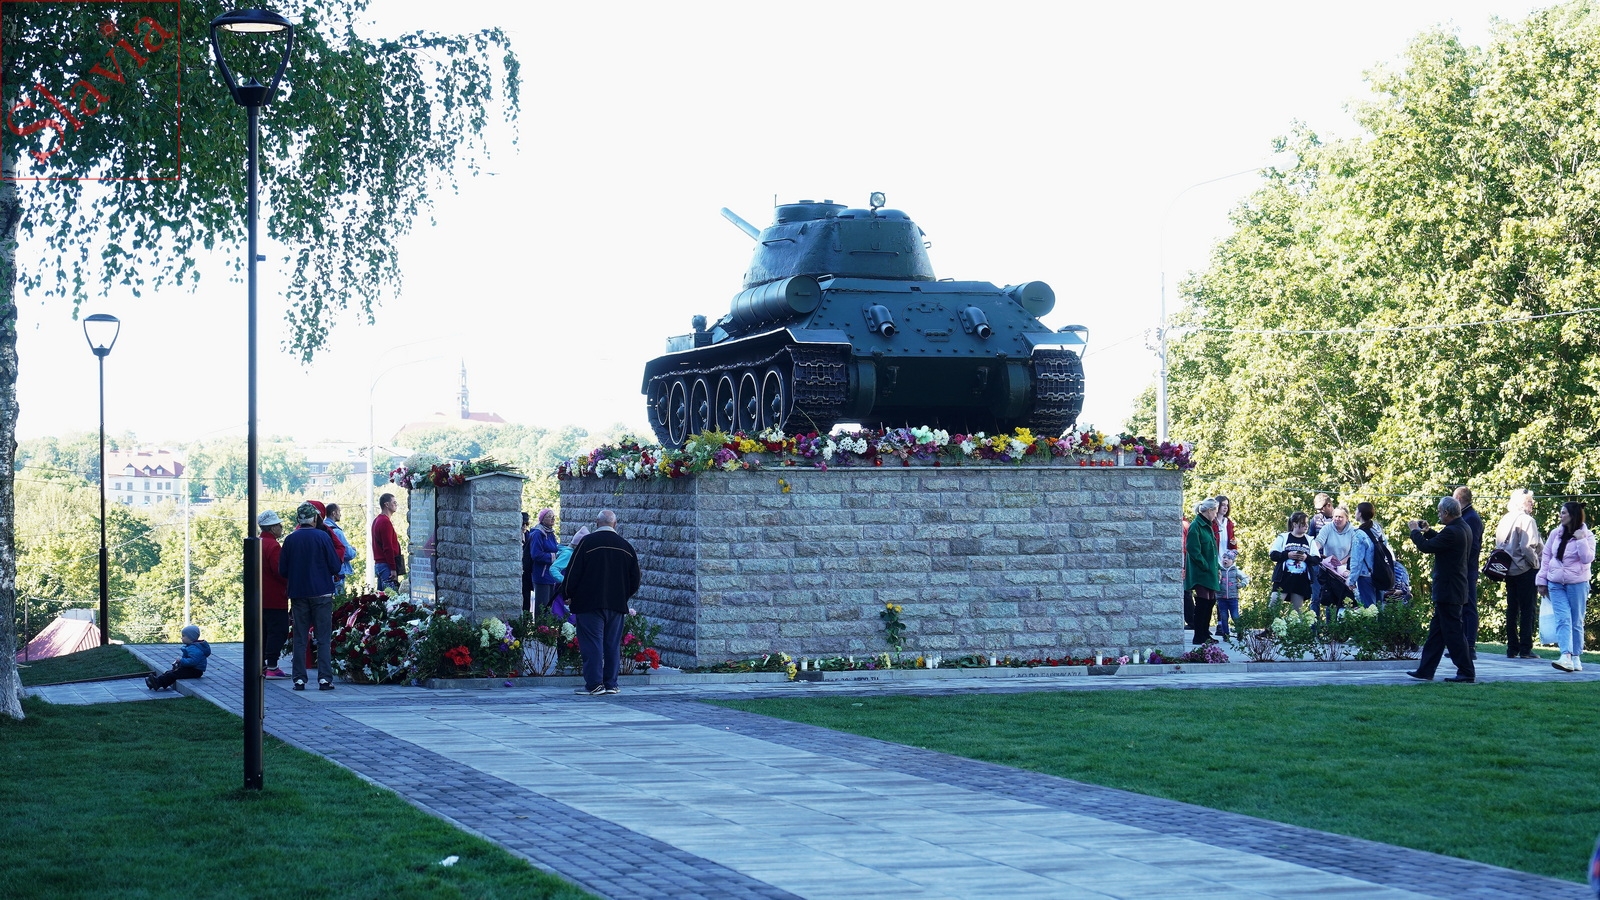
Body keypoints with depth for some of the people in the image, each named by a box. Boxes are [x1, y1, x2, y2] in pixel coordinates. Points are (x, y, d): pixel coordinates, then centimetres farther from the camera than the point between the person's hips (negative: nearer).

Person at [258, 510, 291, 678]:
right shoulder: (273, 546, -17)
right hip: (275, 598, -10)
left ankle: (261, 665, 18)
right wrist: (290, 584, -5)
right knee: (278, 631, -7)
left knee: (264, 630, 15)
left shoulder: (258, 544, 14)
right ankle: (272, 667, -10)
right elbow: (280, 571, -20)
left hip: (261, 596, 10)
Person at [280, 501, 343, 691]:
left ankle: (299, 679, 4)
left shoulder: (290, 540, 1)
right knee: (324, 638, 1)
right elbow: (335, 567, -7)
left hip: (298, 595, 2)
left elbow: (282, 571, 5)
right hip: (321, 593, -2)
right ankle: (324, 678, -6)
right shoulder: (322, 537, -7)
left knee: (300, 638, 7)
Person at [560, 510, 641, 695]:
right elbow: (635, 579, 12)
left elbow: (573, 572, -7)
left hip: (589, 603, -4)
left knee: (591, 643, -3)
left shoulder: (588, 542, -8)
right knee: (612, 644, 8)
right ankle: (610, 683, 8)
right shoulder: (626, 546, 7)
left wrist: (568, 595, 6)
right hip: (617, 603, 4)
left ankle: (594, 683, -8)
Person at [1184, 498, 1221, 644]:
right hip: (1200, 573, -9)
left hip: (1210, 572, 9)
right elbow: (1193, 550, -20)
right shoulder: (1196, 526, -14)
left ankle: (1205, 634, 20)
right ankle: (1199, 637, -3)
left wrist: (1216, 567, 12)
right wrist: (1206, 566, -18)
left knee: (1210, 601, 12)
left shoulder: (1208, 526, 16)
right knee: (1202, 603, -7)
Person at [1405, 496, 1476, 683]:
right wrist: (1428, 531, 16)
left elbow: (1426, 547, -19)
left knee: (1453, 631, -4)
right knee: (1436, 630, 14)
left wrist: (1416, 531, -3)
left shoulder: (1452, 532, -22)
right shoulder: (1463, 528, 9)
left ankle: (1466, 673, 1)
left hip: (1447, 590, -10)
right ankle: (1425, 670, 19)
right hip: (1456, 588, 10)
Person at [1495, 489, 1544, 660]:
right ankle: (1525, 649, -2)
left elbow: (1498, 545, 8)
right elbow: (1527, 546, -21)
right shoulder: (1526, 520, -13)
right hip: (1526, 571, -6)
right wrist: (1535, 562, -8)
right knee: (1528, 610, -1)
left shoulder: (1504, 520, 7)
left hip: (1509, 571, 6)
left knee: (1511, 609, 11)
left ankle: (1512, 648, 13)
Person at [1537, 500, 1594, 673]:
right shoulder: (1556, 533, 6)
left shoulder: (1587, 535, -2)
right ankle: (1566, 657, -21)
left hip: (1577, 584, -2)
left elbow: (1588, 559, -13)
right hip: (1556, 584, 2)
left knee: (1576, 622, 5)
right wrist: (1542, 581, 9)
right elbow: (1546, 557, 11)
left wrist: (1581, 541, -19)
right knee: (1563, 620, -10)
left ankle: (1576, 658, 14)